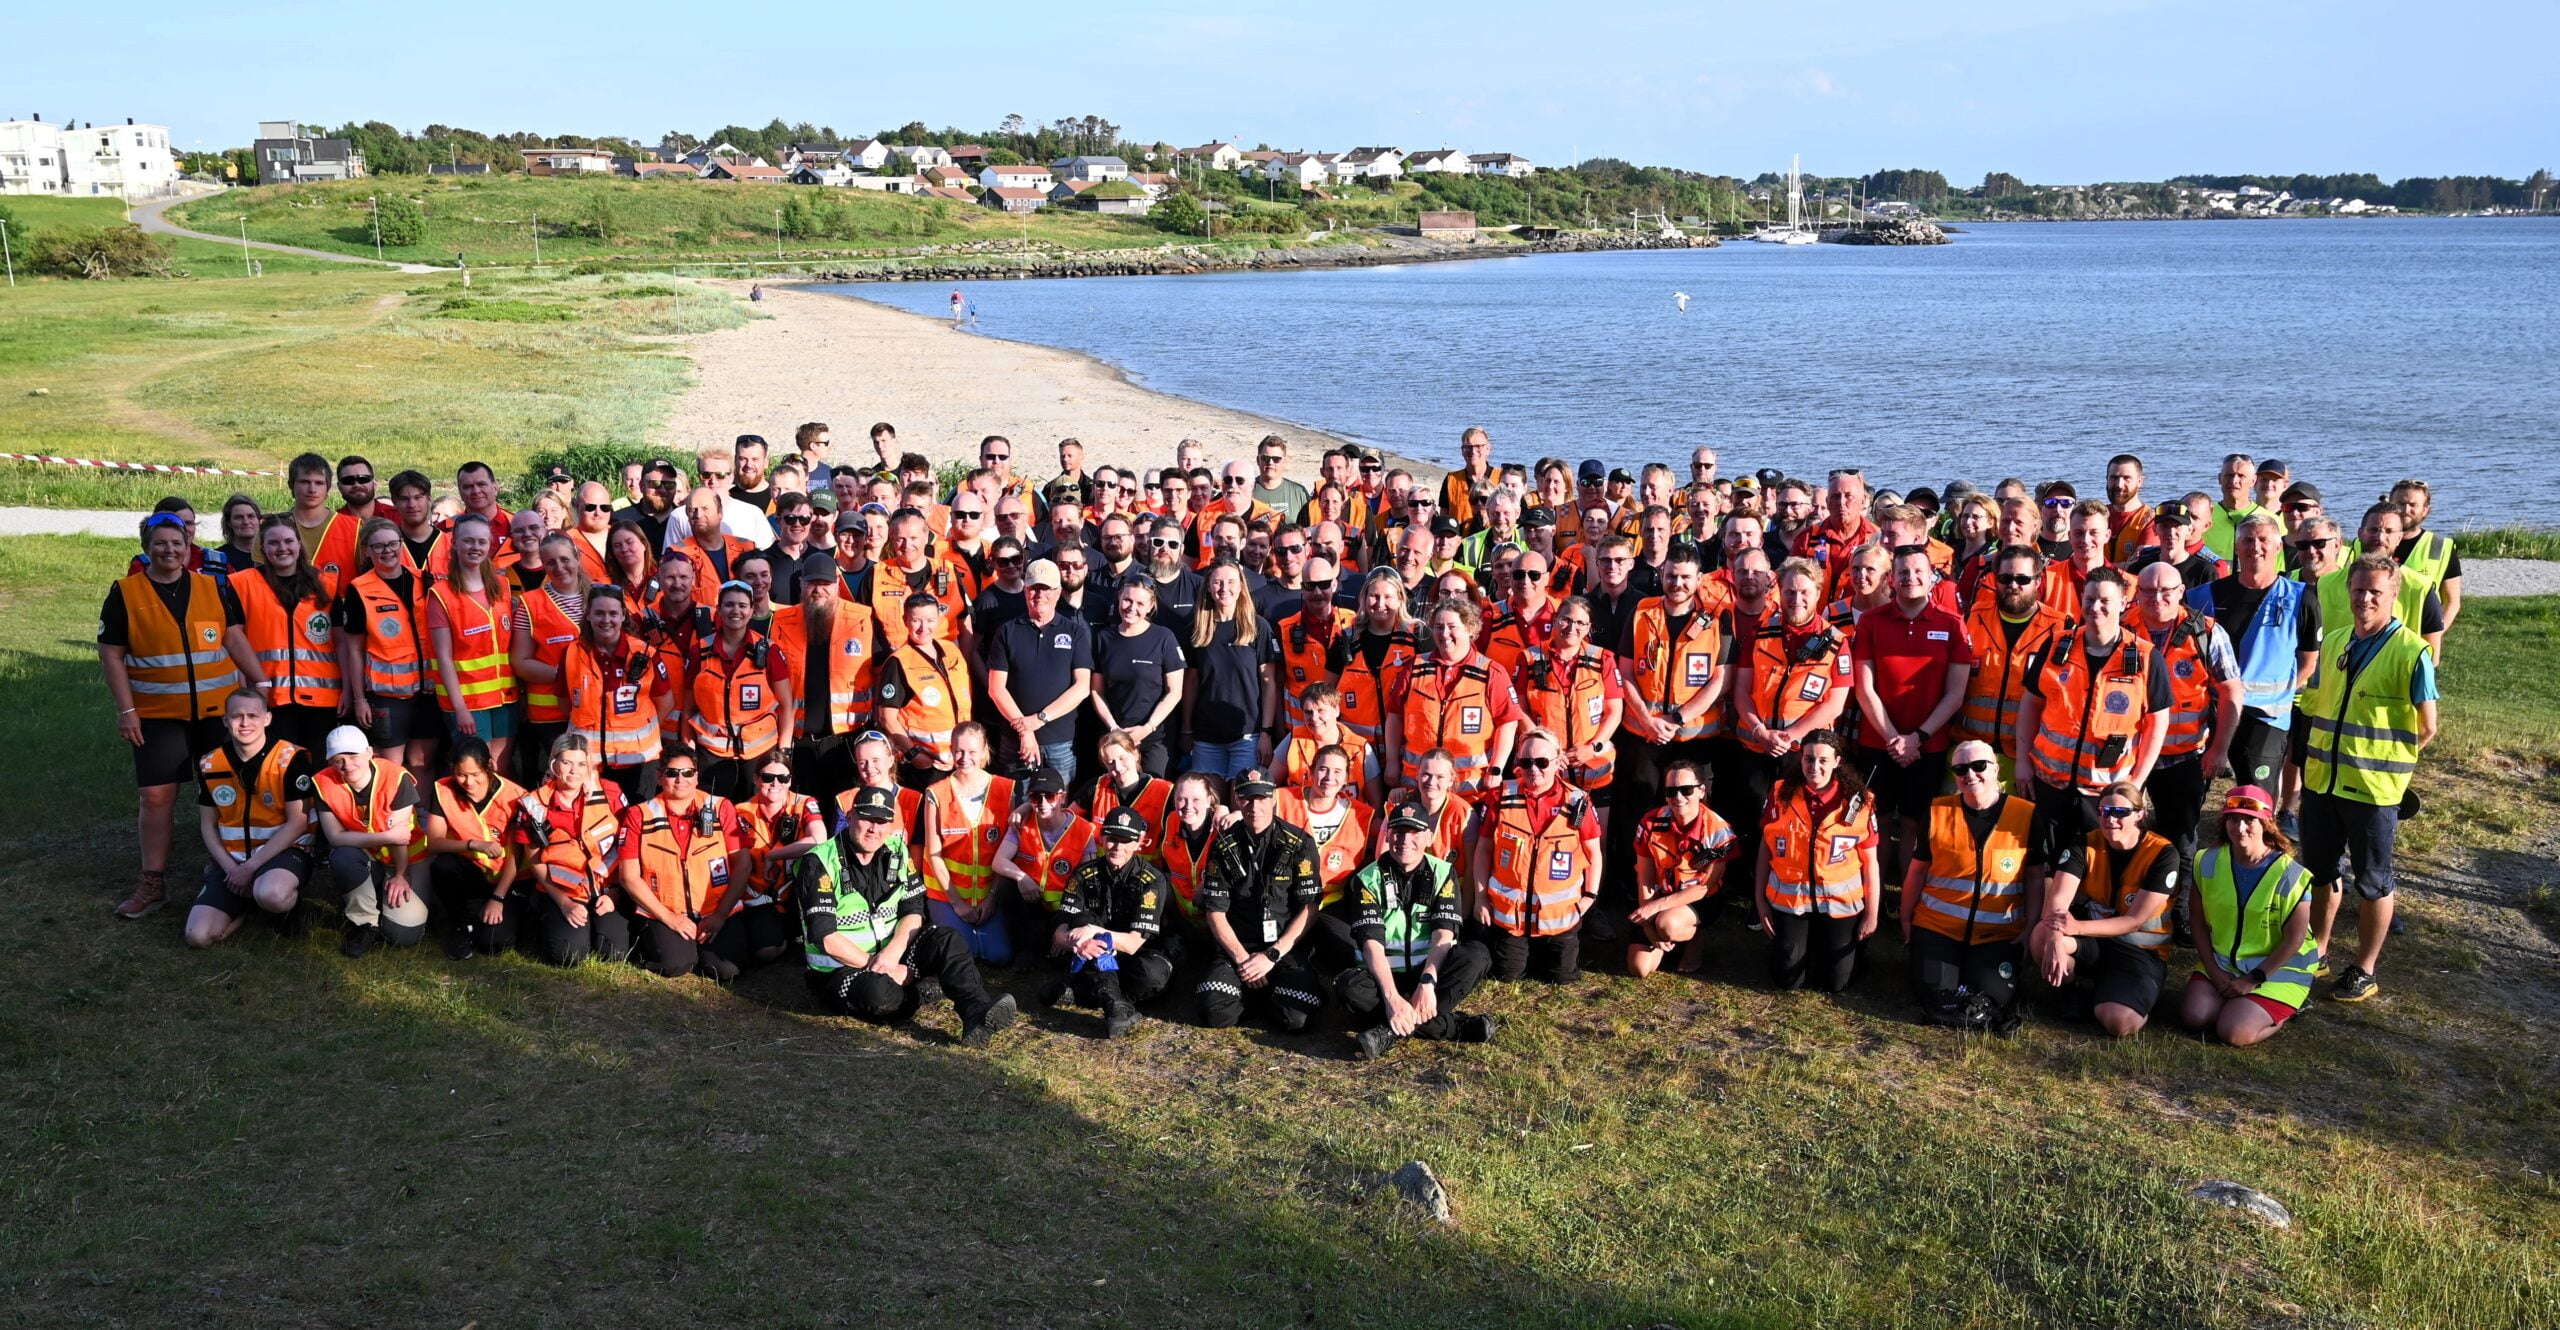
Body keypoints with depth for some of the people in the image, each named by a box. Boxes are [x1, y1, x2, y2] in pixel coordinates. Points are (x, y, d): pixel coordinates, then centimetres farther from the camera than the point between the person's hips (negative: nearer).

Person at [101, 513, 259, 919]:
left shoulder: (213, 588, 4)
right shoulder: (125, 593, -1)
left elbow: (235, 638, 5)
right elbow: (111, 655, -1)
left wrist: (260, 682, -4)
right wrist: (126, 709, -7)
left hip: (219, 708, 1)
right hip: (158, 714, -1)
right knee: (157, 795, 0)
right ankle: (152, 881, 11)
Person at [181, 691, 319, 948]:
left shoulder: (291, 760, -12)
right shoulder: (209, 765, 2)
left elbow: (297, 823, -12)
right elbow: (208, 825, 9)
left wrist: (250, 867, -16)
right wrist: (230, 867, -8)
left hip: (283, 851, -5)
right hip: (232, 858, 5)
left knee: (271, 895, -40)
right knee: (198, 935, -13)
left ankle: (290, 904, -2)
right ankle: (250, 900, 16)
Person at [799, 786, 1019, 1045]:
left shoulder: (896, 851, 4)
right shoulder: (821, 862, -14)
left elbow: (913, 911, 2)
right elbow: (824, 936, -19)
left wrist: (893, 953, -19)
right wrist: (880, 967, -21)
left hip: (890, 955, 6)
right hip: (840, 969, -5)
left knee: (944, 939, -20)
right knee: (878, 991, -37)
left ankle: (978, 1014, -38)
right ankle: (918, 997, -6)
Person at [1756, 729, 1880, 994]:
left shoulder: (1858, 802, -9)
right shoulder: (1780, 795, -6)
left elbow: (1870, 861, -3)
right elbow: (1765, 850, 2)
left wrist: (1872, 914, -2)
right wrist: (1760, 901, 2)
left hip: (1840, 902, -1)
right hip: (1789, 898, 1)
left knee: (1836, 983, 3)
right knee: (1787, 979, 2)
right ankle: (1804, 942, 35)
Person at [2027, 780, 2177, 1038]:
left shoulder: (2162, 854, -13)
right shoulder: (2086, 845, -4)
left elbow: (2134, 920, -18)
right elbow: (2058, 898, -18)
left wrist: (2078, 927, -32)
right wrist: (2055, 939, -40)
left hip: (2139, 950, -3)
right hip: (2091, 944, 3)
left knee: (2121, 1023, -30)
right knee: (2041, 937, -32)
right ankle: (2075, 988, 0)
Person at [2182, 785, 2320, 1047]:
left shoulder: (2290, 876, -17)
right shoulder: (2209, 862, -6)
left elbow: (2294, 940, -14)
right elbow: (2197, 920, 1)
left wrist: (2253, 979, -15)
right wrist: (2213, 971, -7)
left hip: (2277, 971, -4)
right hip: (2220, 963, 4)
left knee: (2234, 1033, -21)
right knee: (2193, 1016, -19)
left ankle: (2285, 1010, 10)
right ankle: (2239, 1003, 12)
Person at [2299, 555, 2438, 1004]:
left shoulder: (2412, 652, -12)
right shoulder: (2333, 643, 5)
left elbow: (2427, 729, -8)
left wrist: (2386, 763, -1)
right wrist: (2330, 756, 7)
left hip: (2374, 789, -5)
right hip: (2321, 781, 5)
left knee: (2372, 882, 8)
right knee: (2321, 872, 16)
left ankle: (2364, 971, 21)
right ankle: (2316, 953, 32)